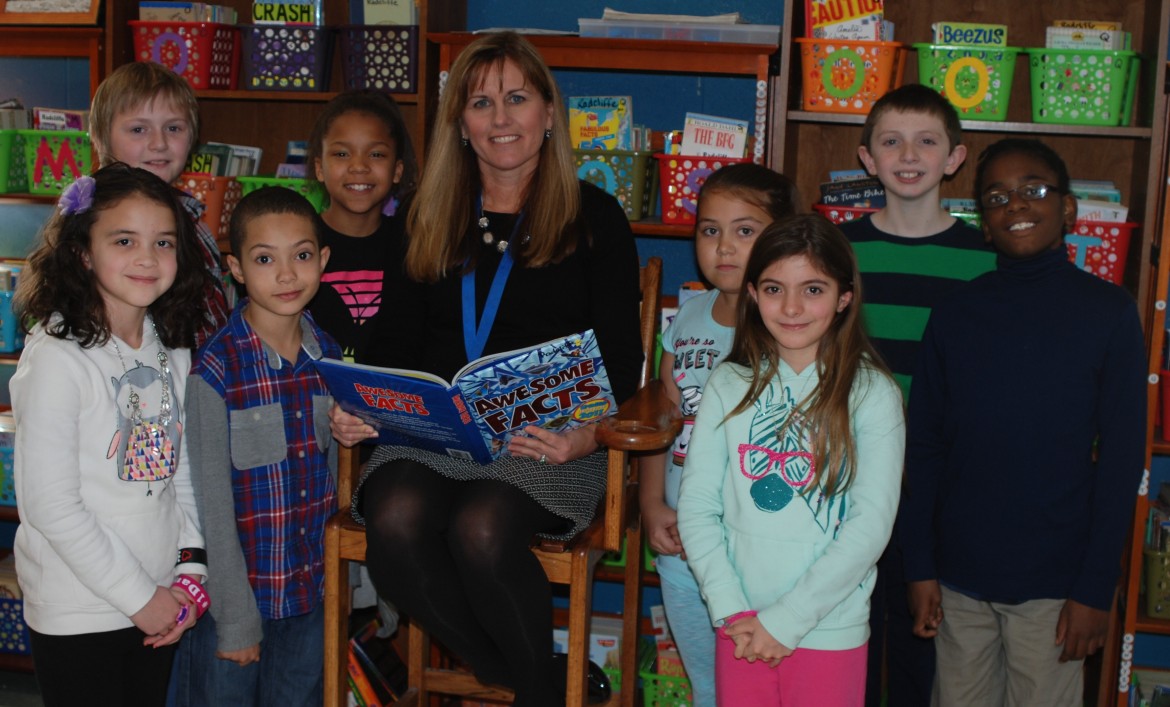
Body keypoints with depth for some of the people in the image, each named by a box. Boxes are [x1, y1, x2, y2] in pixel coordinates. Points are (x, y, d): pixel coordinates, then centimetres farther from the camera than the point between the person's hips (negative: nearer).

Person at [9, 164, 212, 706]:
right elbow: (48, 504, -18)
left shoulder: (173, 351, 4)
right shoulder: (58, 358, -16)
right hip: (77, 615, -6)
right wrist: (139, 596, -14)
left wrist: (191, 569, -1)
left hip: (159, 601, 6)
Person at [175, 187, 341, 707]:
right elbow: (212, 501, -14)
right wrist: (236, 618, -13)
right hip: (237, 590, -4)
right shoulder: (216, 370, -15)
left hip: (314, 591, 5)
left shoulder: (330, 357, 1)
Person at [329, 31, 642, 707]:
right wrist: (358, 409, -6)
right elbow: (396, 341, 15)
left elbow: (620, 360, 2)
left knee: (480, 528, -32)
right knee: (395, 519, -29)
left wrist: (585, 435, -19)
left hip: (549, 440, -3)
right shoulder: (431, 219, 17)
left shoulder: (594, 218, 7)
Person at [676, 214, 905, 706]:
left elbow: (871, 526, -11)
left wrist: (787, 620, -13)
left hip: (828, 631, -2)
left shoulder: (871, 394, -7)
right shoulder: (730, 385, 1)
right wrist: (732, 611, -10)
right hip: (742, 628, 2)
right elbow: (696, 505, -1)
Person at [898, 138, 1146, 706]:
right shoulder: (955, 313, 2)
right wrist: (920, 567, 1)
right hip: (958, 576, 2)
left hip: (1053, 584, -2)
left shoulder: (1108, 312, -4)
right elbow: (924, 447, 4)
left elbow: (1121, 457, -4)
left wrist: (1096, 587, -7)